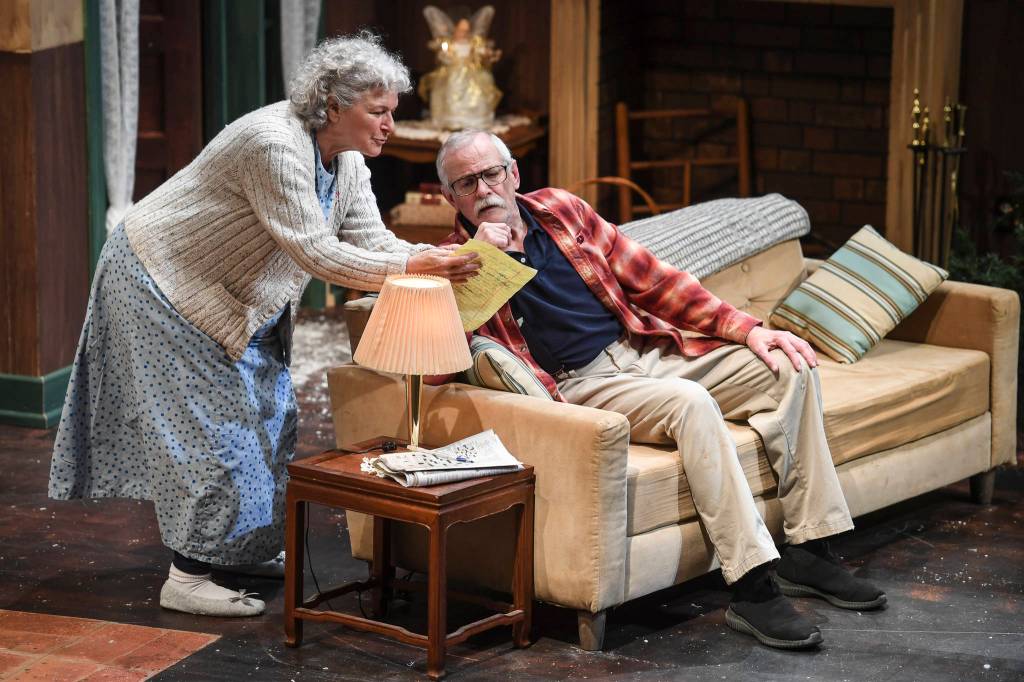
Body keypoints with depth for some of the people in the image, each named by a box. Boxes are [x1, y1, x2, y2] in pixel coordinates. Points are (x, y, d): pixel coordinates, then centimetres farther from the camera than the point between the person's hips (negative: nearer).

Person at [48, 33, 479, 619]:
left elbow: (370, 239, -5)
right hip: (162, 282, -10)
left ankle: (247, 548, 27)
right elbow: (317, 253, -35)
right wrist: (414, 267, -35)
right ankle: (187, 578, -2)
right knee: (208, 422, -9)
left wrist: (440, 259, -23)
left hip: (235, 301, 10)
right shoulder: (274, 145, -32)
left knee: (270, 412, 13)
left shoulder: (346, 159, -2)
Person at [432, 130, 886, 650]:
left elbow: (651, 279, 13)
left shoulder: (559, 209, 12)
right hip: (582, 386, -6)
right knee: (690, 402, -34)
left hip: (647, 349, 7)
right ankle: (752, 587, -33)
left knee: (790, 369, -6)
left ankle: (808, 553, -4)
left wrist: (744, 329, 4)